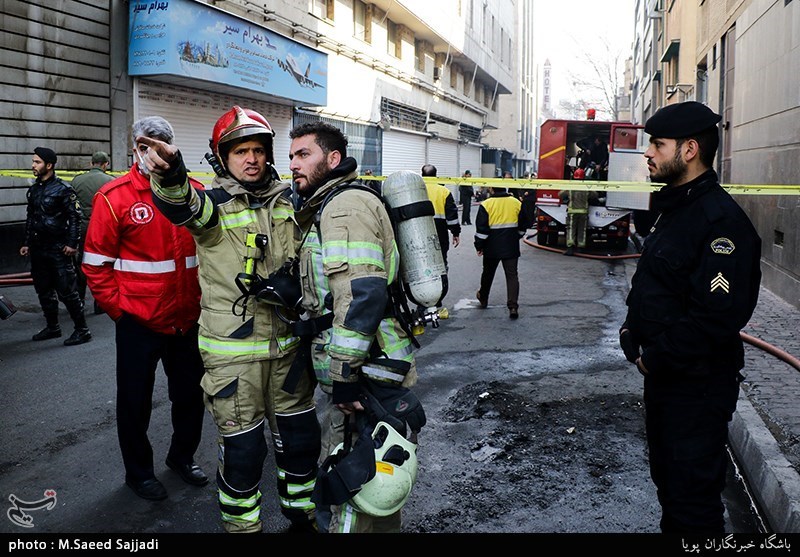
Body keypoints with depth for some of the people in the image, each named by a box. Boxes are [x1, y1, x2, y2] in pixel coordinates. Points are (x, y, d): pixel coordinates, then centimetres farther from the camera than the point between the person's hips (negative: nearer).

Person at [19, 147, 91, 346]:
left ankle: (82, 330, 0)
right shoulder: (33, 190, 13)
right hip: (38, 249, 8)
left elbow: (75, 216, -11)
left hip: (58, 249, -8)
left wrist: (72, 243, -16)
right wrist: (27, 243, 17)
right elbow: (30, 218, 20)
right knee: (43, 290, 14)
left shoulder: (62, 189, -8)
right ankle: (52, 327, 26)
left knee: (66, 291, -7)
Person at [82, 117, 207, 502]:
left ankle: (182, 456, 41)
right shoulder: (114, 197, -10)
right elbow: (96, 264, -8)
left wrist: (202, 298, 5)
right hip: (138, 322, -4)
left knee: (190, 393, 18)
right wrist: (118, 308, -10)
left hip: (187, 320, 4)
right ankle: (139, 472, 31)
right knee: (135, 401, 11)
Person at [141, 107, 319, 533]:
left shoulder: (289, 200, 5)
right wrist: (169, 174, -54)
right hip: (232, 351, -4)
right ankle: (243, 526, 26)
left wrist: (294, 286, -1)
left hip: (287, 344, 5)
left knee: (299, 437, 17)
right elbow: (183, 206, -32)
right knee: (242, 447, 3)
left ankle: (302, 516, 39)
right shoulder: (214, 203, -8)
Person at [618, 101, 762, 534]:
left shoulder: (721, 219, -22)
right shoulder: (673, 209, 11)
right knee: (666, 479, 23)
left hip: (697, 386, -10)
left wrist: (655, 357, -19)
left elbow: (718, 315, -28)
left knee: (693, 498, 3)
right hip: (661, 375, 10)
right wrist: (633, 326, 4)